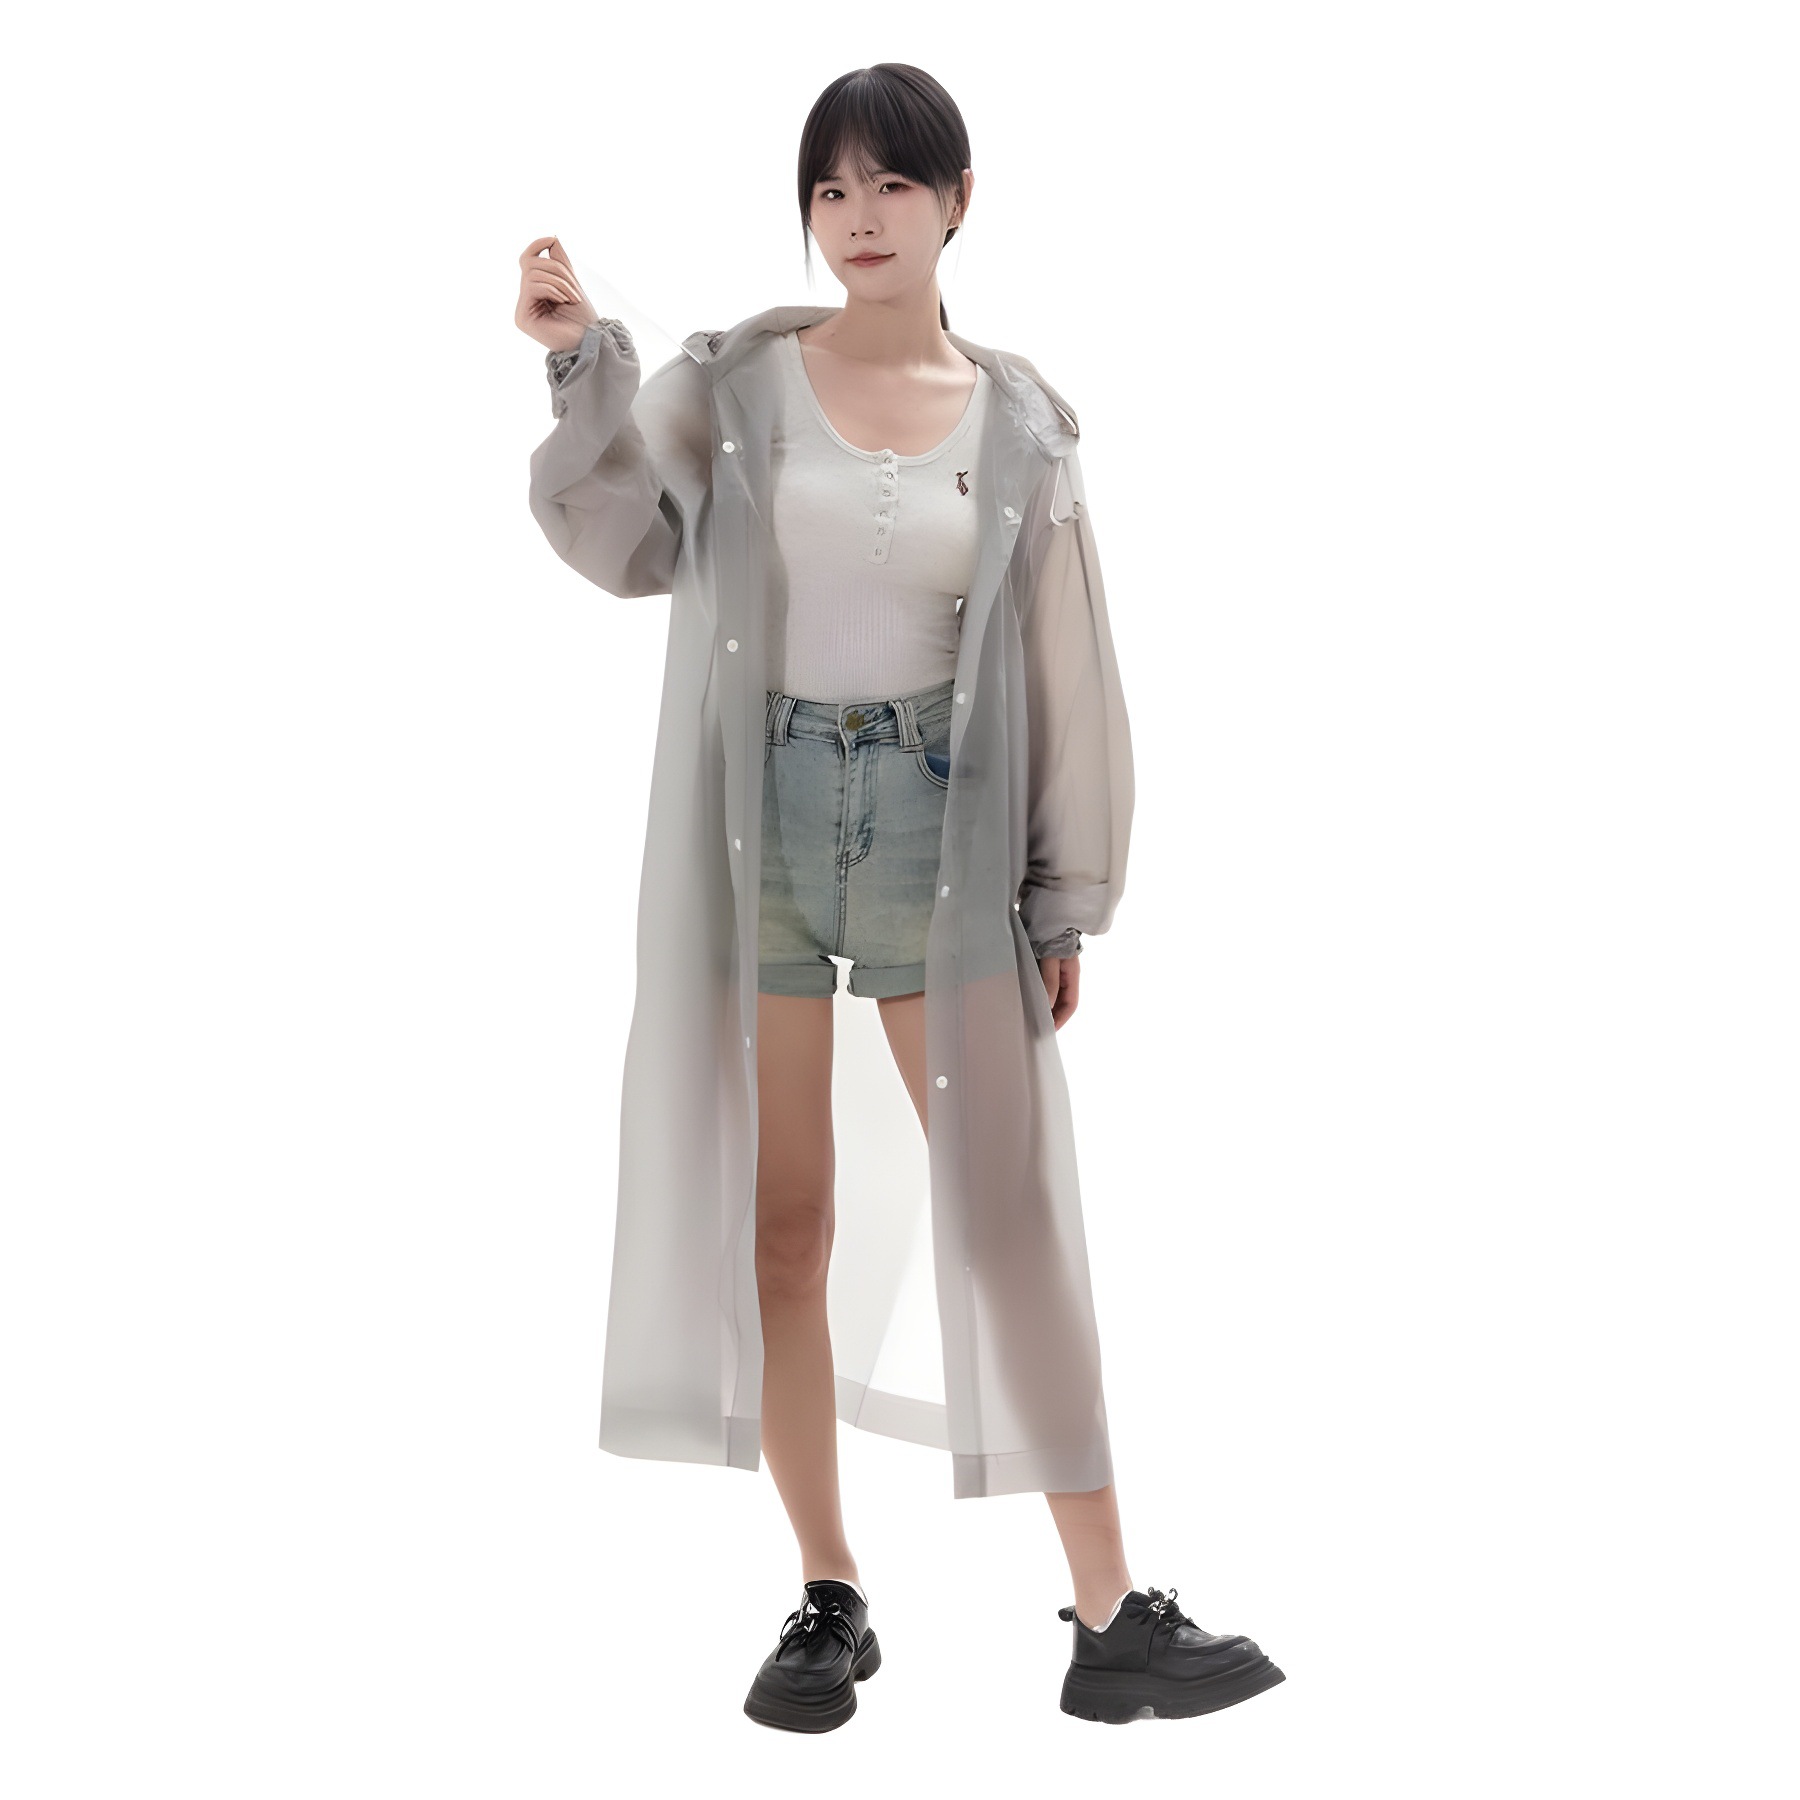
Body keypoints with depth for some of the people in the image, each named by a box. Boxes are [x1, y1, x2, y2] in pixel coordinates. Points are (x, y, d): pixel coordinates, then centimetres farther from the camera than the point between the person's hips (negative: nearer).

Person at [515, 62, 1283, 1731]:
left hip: (939, 834, 0)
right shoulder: (734, 382, 4)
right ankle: (828, 1596, 17)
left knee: (1013, 1214, -1)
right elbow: (620, 542, -3)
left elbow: (1064, 674, 5)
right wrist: (584, 367, -15)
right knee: (782, 1218, 4)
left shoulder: (1017, 423, 4)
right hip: (763, 825, 1)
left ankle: (1112, 1616, 7)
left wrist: (1068, 901, 4)